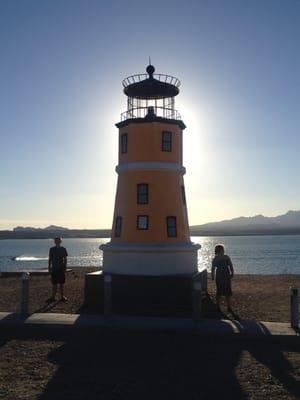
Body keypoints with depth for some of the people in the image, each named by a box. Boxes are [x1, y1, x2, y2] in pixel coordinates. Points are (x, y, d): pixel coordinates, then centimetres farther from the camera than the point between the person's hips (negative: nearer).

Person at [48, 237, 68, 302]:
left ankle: (62, 296, 13)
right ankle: (53, 297, 8)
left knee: (61, 283, 5)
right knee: (54, 284, 3)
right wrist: (49, 267, 3)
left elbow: (65, 259, 4)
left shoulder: (63, 249, 2)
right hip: (54, 268, 0)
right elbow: (50, 259, 7)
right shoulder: (52, 249, 3)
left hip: (61, 268, 0)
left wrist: (65, 267, -3)